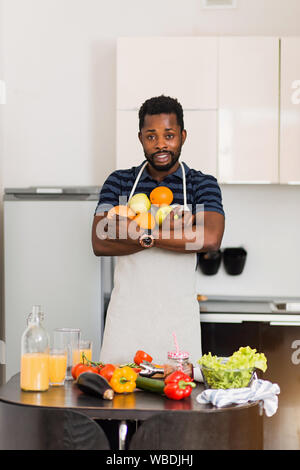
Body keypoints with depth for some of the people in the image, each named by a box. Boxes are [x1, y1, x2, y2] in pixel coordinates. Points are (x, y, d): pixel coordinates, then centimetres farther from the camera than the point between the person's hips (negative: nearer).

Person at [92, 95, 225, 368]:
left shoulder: (202, 184, 3)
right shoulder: (119, 182, 7)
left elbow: (210, 239, -16)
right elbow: (100, 243, -6)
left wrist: (142, 233, -15)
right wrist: (165, 229, -14)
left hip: (179, 318, -1)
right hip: (126, 315, 1)